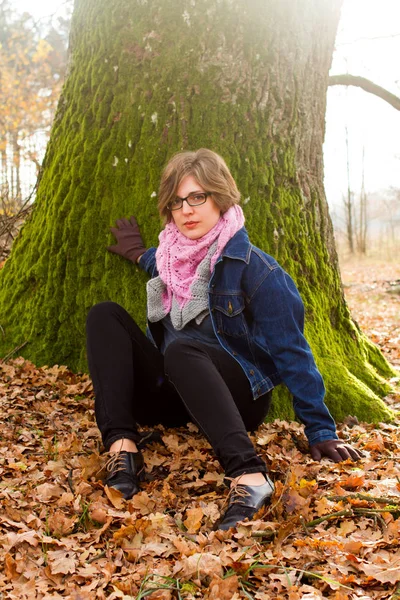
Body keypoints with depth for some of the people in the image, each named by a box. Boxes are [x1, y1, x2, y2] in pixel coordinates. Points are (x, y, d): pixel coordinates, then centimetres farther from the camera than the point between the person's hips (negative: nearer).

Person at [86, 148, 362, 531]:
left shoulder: (253, 267, -14)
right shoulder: (169, 257, 4)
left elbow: (291, 353, -15)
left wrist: (321, 432, -16)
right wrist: (141, 256, 21)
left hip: (238, 395, -6)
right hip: (172, 398, 6)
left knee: (181, 349, -37)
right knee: (105, 315, -11)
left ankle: (248, 475, -51)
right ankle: (122, 447, -29)